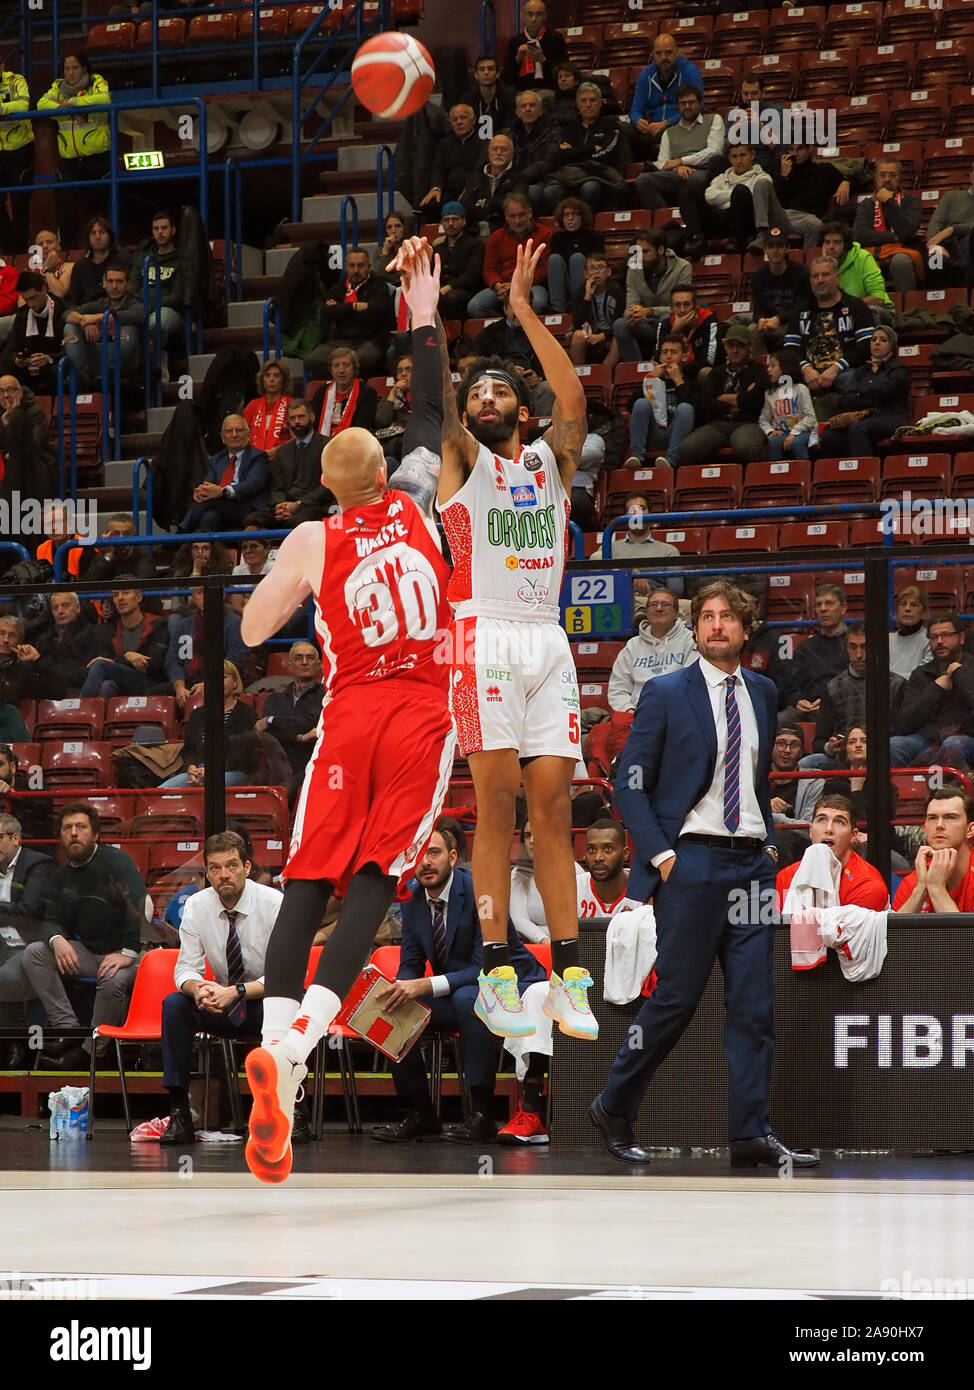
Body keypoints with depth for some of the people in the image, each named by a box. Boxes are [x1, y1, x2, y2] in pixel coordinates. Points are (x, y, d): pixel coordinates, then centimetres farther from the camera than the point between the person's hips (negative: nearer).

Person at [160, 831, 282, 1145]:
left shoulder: (274, 904, -15)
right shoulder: (197, 906, -5)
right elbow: (186, 968, -6)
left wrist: (237, 991, -34)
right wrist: (197, 988, -32)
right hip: (223, 1008, 3)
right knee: (174, 1004, -24)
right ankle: (178, 1113, -24)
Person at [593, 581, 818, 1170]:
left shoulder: (762, 693, 14)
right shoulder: (665, 694, -1)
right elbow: (630, 785, -1)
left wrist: (770, 840, 11)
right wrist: (659, 855, -10)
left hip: (752, 862, 5)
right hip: (691, 860, -5)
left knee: (754, 1005, -1)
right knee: (676, 998, -4)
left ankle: (753, 1134, -1)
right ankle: (614, 1109, 12)